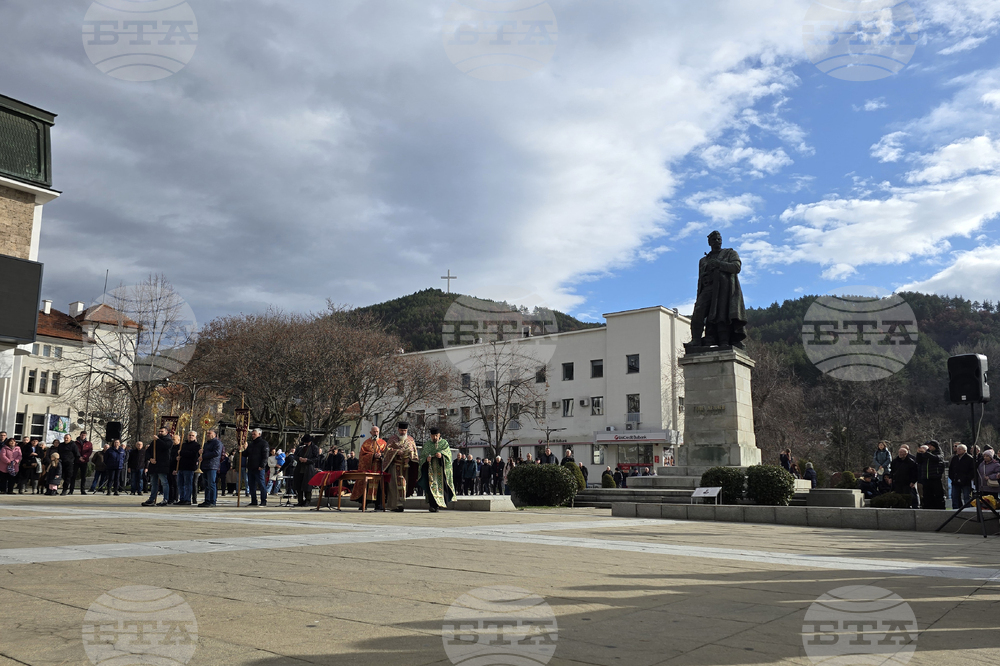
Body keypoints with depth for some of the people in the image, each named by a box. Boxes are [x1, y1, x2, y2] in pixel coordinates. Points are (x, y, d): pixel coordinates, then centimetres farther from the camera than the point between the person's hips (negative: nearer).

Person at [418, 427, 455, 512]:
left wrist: (441, 455, -25)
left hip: (441, 468, 0)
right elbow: (422, 455, 7)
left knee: (441, 485, -4)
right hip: (430, 468, 0)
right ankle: (433, 505, -15)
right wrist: (426, 458, -15)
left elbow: (448, 453, -4)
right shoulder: (427, 444, 14)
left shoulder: (444, 443, 11)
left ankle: (441, 502, 12)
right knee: (431, 484, -12)